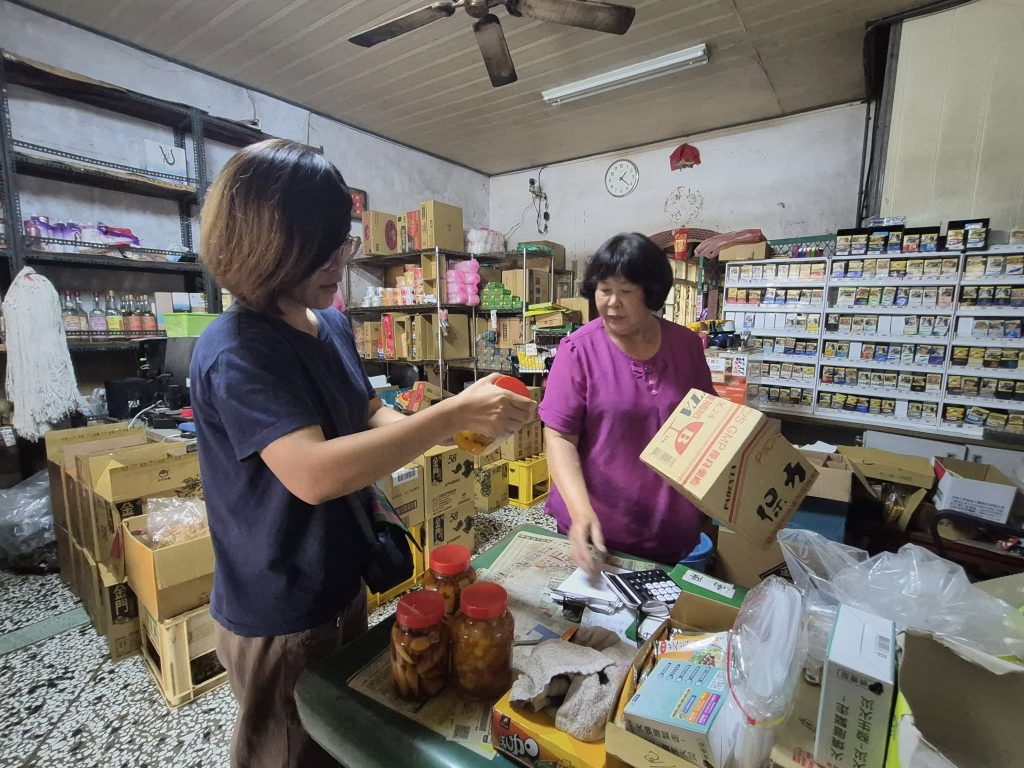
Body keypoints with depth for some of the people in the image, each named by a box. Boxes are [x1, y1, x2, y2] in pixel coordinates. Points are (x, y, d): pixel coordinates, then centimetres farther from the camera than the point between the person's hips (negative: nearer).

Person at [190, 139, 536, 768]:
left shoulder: (333, 325, 0)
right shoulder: (236, 352, -25)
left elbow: (371, 418, 4)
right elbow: (314, 474, -37)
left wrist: (455, 425, -13)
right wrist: (450, 413, -34)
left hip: (342, 584, 7)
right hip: (279, 617, -7)